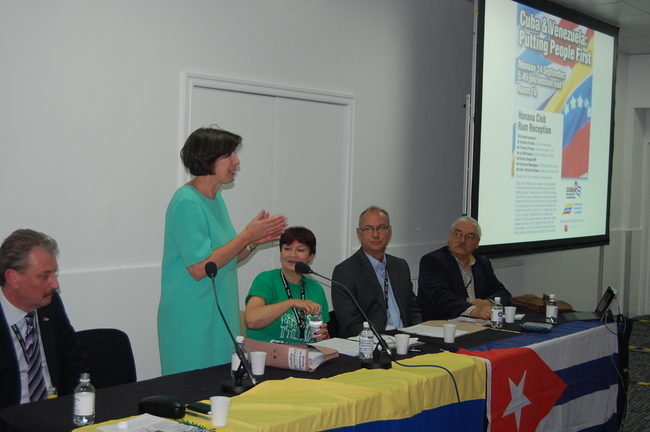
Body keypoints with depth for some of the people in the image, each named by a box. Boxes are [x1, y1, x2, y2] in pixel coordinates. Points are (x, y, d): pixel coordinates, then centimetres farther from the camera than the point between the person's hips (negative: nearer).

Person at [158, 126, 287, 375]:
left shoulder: (216, 199, 12)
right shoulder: (187, 202, -16)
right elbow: (199, 268, -21)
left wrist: (254, 242, 1)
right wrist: (246, 236, -15)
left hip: (218, 315, 9)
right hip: (191, 322, -9)